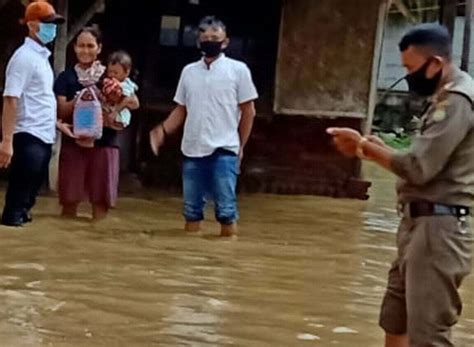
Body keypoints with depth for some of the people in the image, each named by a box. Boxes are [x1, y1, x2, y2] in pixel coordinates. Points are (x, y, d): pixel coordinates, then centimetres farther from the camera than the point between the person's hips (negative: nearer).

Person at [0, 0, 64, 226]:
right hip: (28, 137, -9)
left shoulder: (42, 57, 17)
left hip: (44, 136, 9)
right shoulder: (24, 57, -11)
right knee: (20, 193, -7)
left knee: (31, 192, 12)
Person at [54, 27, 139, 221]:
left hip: (104, 142, 0)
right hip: (73, 142, 0)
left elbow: (134, 103, -1)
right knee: (69, 197, 0)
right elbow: (60, 110, -3)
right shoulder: (66, 77, 7)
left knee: (101, 198, -1)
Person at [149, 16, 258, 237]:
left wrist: (241, 146, 1)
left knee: (226, 208, -6)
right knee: (191, 207, 9)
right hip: (192, 150, 4)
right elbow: (181, 109, 15)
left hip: (224, 150, -4)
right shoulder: (189, 71, 11)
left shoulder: (238, 69, 0)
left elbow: (248, 111, 3)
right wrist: (163, 130, -1)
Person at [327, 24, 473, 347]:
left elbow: (418, 168, -21)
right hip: (420, 225, 11)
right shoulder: (446, 99, 17)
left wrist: (365, 146, -9)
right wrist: (377, 149, 4)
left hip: (438, 228, -11)